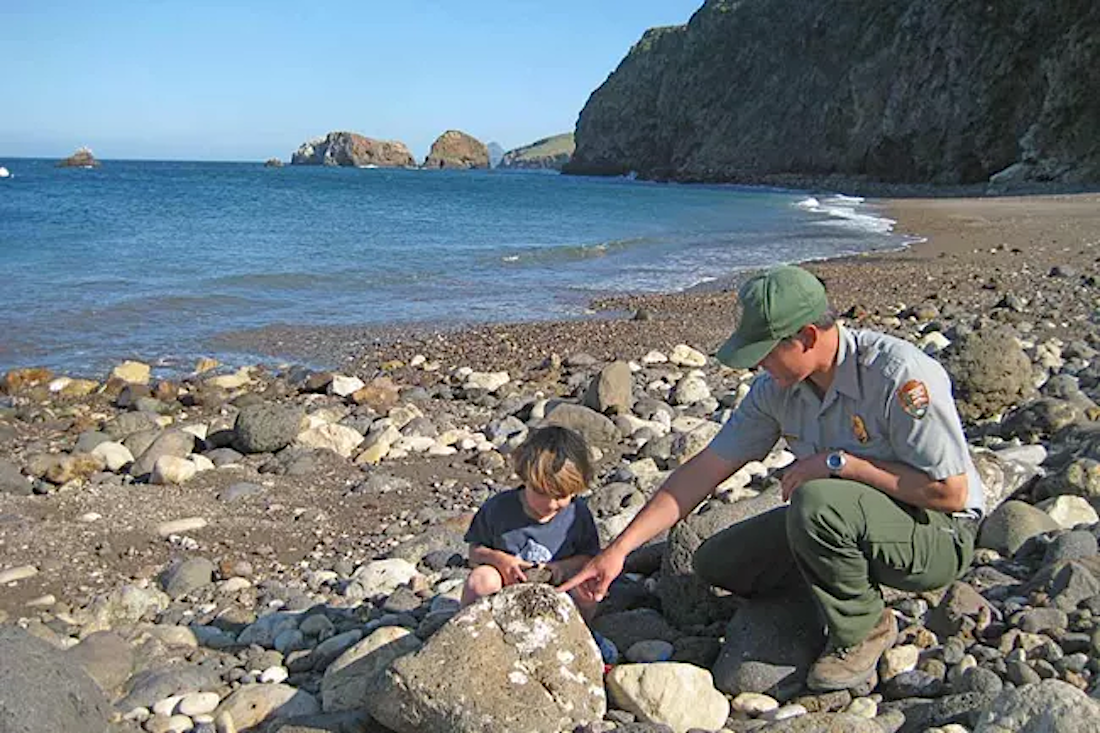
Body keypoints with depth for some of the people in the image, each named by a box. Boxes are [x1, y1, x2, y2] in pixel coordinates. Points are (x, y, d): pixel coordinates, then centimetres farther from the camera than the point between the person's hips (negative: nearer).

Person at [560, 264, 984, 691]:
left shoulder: (901, 376, -26)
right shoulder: (778, 388, -6)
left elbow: (951, 493, -25)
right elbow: (705, 470, -5)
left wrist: (839, 463, -26)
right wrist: (618, 550, -9)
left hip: (941, 536, -6)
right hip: (844, 522, 7)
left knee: (818, 501, -36)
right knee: (716, 563, -2)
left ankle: (862, 629, -9)